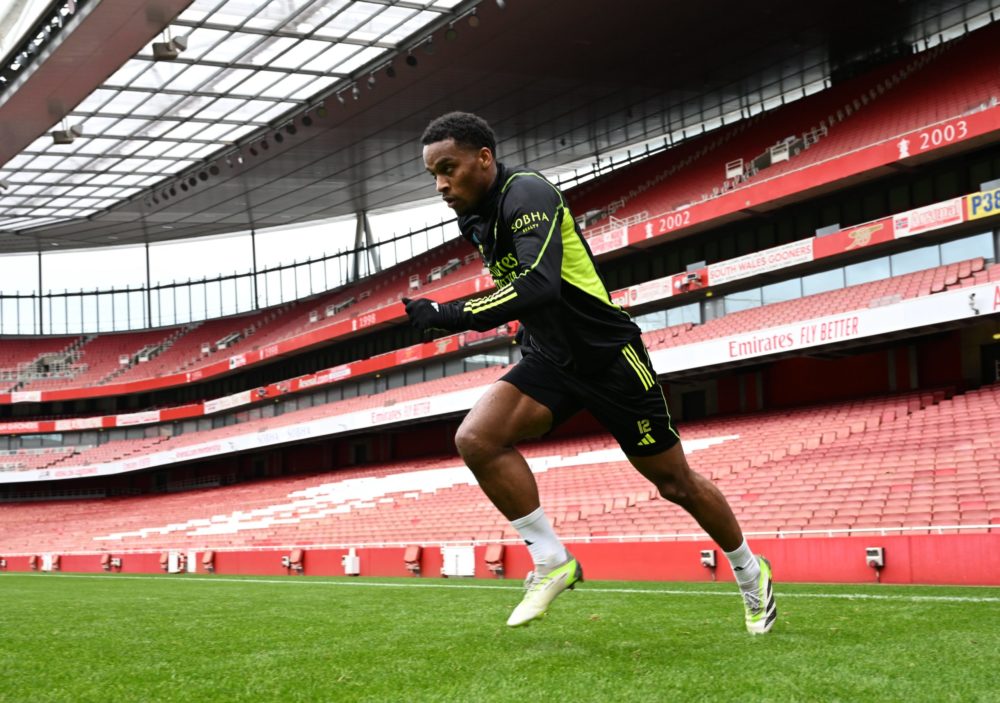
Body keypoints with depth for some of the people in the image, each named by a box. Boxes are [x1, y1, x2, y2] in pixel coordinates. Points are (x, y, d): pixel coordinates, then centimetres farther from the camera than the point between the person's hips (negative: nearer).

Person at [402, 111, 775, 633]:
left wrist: (447, 316, -35)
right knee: (476, 438, -18)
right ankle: (552, 561, -5)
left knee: (676, 483, 6)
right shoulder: (477, 219, 5)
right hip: (551, 359, 7)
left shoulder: (526, 193, -21)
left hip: (608, 355, -7)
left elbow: (539, 284, -36)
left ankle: (750, 572, 32)